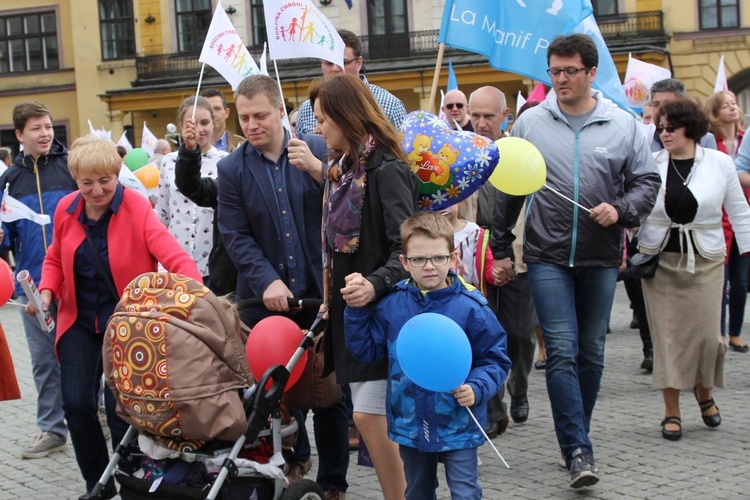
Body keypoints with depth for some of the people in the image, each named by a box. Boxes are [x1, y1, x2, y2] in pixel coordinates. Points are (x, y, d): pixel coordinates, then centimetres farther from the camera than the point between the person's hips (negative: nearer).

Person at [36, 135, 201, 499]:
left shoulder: (136, 208, -16)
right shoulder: (65, 210, -2)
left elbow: (174, 257, -26)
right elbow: (55, 259, 14)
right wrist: (46, 292, -5)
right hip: (80, 323, 4)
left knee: (121, 407, -7)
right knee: (77, 404, -3)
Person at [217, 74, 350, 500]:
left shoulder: (319, 150, 0)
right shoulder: (232, 169, 2)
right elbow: (236, 237, -3)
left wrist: (317, 170, -19)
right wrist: (267, 281, -17)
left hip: (321, 292, -1)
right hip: (268, 299, 1)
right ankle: (294, 458, 36)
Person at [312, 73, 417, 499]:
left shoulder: (386, 171, -16)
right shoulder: (344, 170, 12)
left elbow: (407, 248, -23)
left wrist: (375, 285, -38)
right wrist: (331, 298, 18)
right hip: (351, 309, 9)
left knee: (370, 416, -11)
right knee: (369, 416, 11)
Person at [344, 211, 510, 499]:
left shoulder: (471, 307, -12)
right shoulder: (391, 305, -2)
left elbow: (495, 360, -6)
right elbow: (366, 350, 5)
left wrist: (476, 388, -22)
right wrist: (357, 310, -4)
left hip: (458, 424, -4)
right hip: (410, 423, 4)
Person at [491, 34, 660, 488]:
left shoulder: (623, 125, 2)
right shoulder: (530, 123, 1)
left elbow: (647, 181, 7)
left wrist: (620, 209, -14)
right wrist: (501, 248, 9)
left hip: (601, 258, 2)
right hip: (548, 256, -1)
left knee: (592, 352, 10)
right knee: (562, 351, -9)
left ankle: (575, 437, 26)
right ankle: (579, 450, -8)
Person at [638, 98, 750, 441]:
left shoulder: (720, 163, 0)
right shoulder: (651, 164, 0)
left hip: (705, 261, 0)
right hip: (660, 260, 0)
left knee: (706, 333, -3)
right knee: (667, 335, -1)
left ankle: (704, 392, 27)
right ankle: (671, 412, 9)